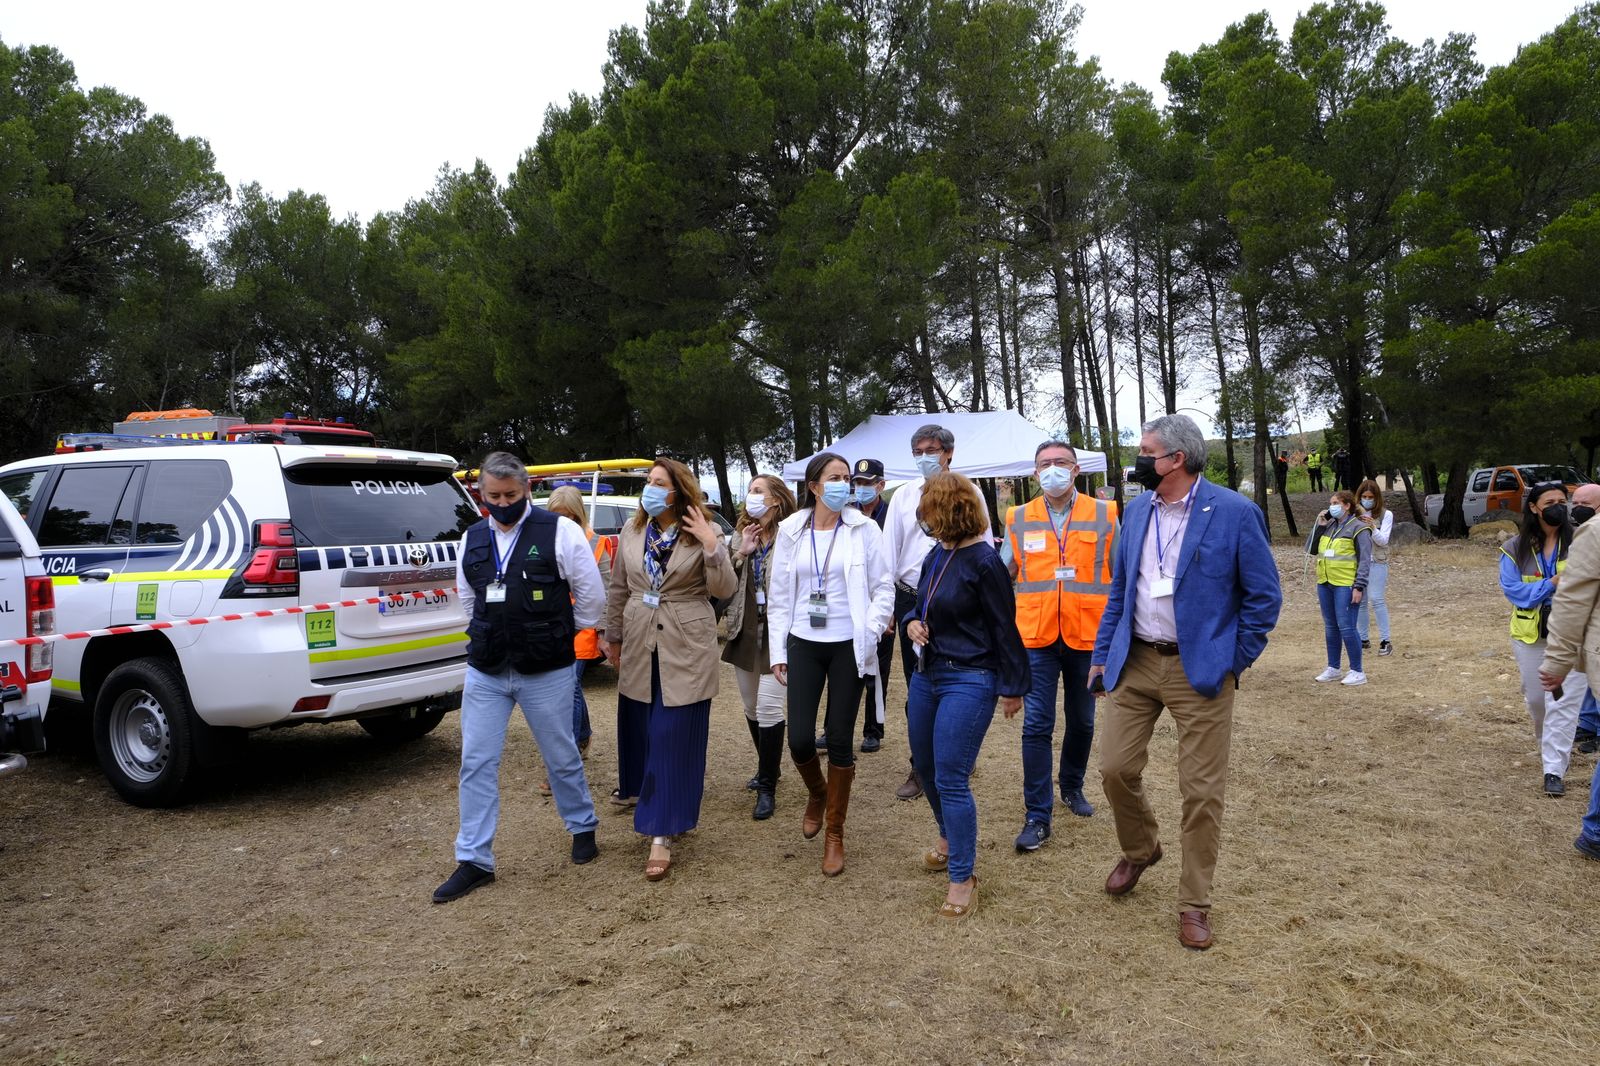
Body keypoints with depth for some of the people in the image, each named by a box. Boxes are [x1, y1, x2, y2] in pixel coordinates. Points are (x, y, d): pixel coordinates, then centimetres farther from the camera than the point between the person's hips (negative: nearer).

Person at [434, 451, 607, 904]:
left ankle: (583, 828, 35)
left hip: (547, 673, -4)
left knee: (562, 758, 11)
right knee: (476, 764, 4)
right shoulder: (472, 539, 6)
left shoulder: (559, 530, -10)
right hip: (485, 673, 4)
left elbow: (591, 594, -5)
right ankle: (474, 861, 16)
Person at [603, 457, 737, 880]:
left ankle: (661, 835, 4)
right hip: (640, 646, 4)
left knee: (674, 740, -2)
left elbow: (725, 590, -12)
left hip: (686, 649, -4)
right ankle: (660, 807, 35)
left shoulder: (703, 533, -7)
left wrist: (712, 545, -24)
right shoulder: (632, 531, 4)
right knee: (640, 732, 12)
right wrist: (613, 637, 15)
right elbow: (619, 589, 11)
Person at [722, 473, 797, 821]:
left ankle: (767, 788, 2)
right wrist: (741, 553, -9)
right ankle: (768, 766, 36)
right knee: (751, 706, 16)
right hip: (744, 631, 7)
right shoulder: (741, 534, 10)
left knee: (768, 708, -9)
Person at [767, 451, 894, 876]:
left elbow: (884, 589, 0)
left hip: (847, 647, -1)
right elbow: (778, 595, 6)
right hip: (803, 645, 2)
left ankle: (835, 833, 19)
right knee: (800, 739, -1)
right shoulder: (791, 531, 3)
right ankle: (818, 794, 34)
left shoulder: (863, 529, -2)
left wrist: (869, 636, -12)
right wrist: (778, 651, 3)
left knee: (840, 740, 2)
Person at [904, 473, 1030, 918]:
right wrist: (913, 623, -3)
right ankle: (950, 837, 44)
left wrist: (1012, 688, -8)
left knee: (950, 779, -7)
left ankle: (962, 877, 10)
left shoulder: (984, 562, -17)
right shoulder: (936, 555, 5)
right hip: (926, 673, 8)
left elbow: (1004, 627, -12)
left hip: (968, 680, -8)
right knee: (925, 766, 19)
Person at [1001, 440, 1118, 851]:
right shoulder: (1019, 519, 3)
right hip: (1035, 636, 0)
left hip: (1087, 635, 1)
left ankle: (1072, 786, 39)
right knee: (1037, 725, -3)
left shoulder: (1103, 515, 1)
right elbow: (1003, 577, 11)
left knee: (1081, 720, 16)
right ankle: (1038, 815, 6)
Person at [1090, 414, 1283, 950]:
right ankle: (1139, 850, 35)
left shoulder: (1235, 513, -10)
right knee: (1116, 768, 5)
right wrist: (1103, 654, 10)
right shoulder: (1136, 510, 6)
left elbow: (1264, 596, -4)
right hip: (1134, 663, 5)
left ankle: (1194, 904, 20)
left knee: (1202, 791, 3)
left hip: (1200, 670, -4)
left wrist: (1231, 664, -5)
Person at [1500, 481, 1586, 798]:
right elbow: (1513, 590, -8)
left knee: (1564, 701, -7)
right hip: (1530, 634, 2)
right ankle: (1547, 743, 45)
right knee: (1536, 697, 17)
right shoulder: (1515, 549, -2)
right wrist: (1551, 585, -20)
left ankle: (1553, 770, -1)